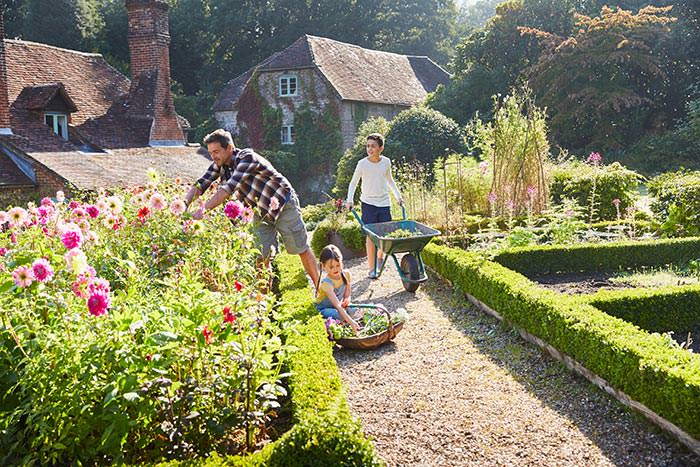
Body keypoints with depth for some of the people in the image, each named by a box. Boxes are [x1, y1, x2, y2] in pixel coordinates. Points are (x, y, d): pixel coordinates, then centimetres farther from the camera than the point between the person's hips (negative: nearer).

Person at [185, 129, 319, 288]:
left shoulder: (247, 158, -30)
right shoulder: (219, 165, -6)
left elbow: (229, 188, -39)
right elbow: (200, 184, -12)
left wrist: (204, 209, -45)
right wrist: (184, 203, -31)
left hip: (283, 205, -6)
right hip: (261, 212, 6)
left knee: (302, 250, 4)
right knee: (262, 257, -1)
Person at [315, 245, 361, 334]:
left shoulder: (346, 274, -13)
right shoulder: (326, 283, -32)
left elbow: (347, 294, 4)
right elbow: (337, 306, -41)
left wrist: (347, 299, -21)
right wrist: (351, 322, -49)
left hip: (340, 305, 6)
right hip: (323, 309, -6)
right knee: (340, 315, -35)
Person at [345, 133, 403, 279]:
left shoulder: (386, 162, 0)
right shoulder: (362, 163, -9)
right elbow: (353, 182, 0)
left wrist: (398, 196, 15)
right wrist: (349, 199, -11)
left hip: (384, 203, 3)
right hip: (368, 203, -3)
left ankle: (379, 256, 36)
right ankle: (372, 268, 3)